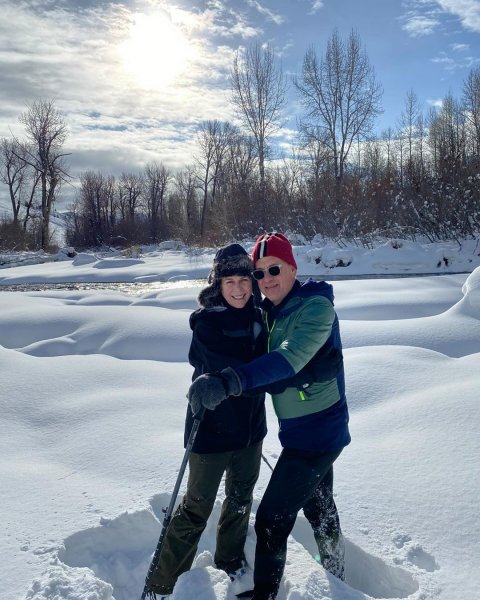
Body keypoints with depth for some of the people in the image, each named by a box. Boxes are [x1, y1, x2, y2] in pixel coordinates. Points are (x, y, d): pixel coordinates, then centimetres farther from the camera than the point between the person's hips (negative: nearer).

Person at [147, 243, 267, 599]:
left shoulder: (258, 317, 1)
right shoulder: (207, 323, -18)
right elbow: (230, 372, -29)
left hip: (251, 428, 6)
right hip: (212, 429, -6)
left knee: (241, 499, 22)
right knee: (198, 507, 5)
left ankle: (231, 559, 46)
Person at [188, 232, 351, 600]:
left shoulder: (316, 307, -23)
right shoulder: (270, 311, 3)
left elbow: (290, 359, -40)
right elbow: (265, 361, 7)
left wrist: (230, 381, -52)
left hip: (314, 433, -9)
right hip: (317, 430, 9)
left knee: (272, 520, -4)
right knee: (318, 504, 29)